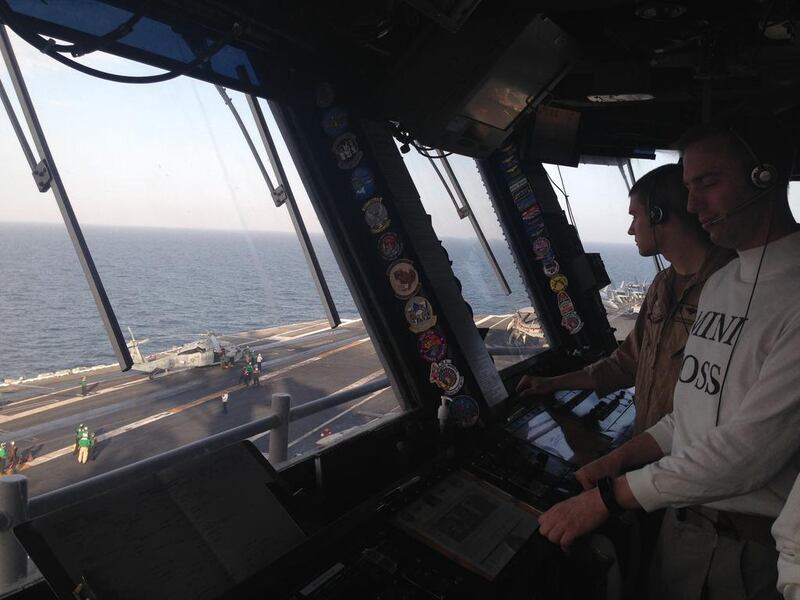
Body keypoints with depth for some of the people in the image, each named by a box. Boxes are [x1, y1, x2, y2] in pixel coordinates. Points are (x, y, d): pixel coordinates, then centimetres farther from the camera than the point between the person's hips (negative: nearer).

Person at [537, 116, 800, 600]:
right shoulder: (718, 285, 7)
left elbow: (751, 448, -25)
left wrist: (609, 497, -21)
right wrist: (620, 460, -1)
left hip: (752, 546, -6)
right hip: (681, 517, 6)